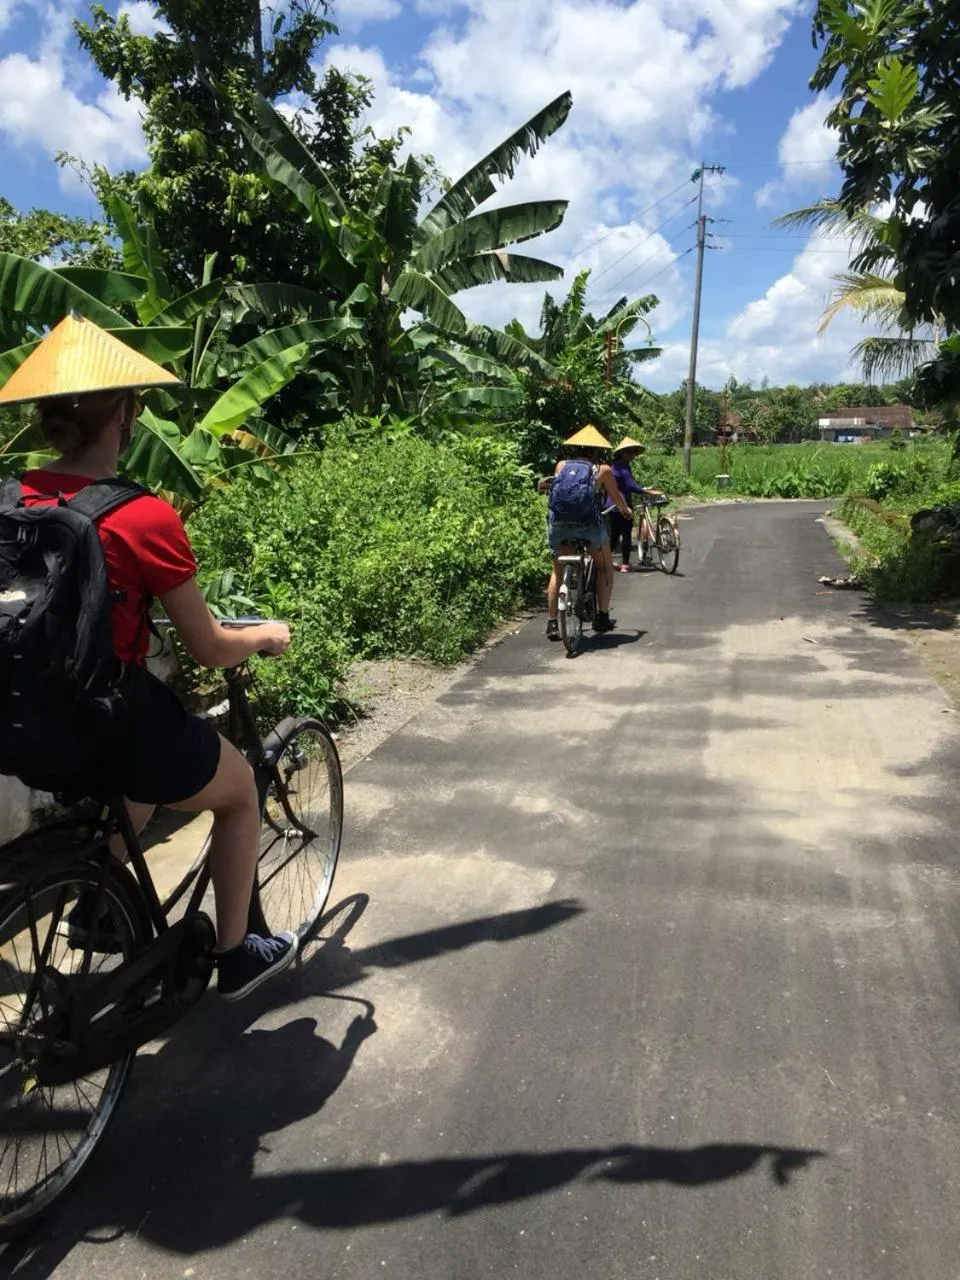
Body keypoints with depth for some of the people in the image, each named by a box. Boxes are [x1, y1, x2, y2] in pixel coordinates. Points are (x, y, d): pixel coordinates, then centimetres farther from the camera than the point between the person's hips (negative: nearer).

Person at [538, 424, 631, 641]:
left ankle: (552, 622, 15)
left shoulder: (561, 465, 11)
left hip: (559, 524, 2)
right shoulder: (602, 470, 6)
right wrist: (626, 510, 35)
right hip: (590, 525, -2)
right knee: (604, 567, 20)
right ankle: (602, 617, 19)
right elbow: (616, 498, 15)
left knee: (558, 572, 19)